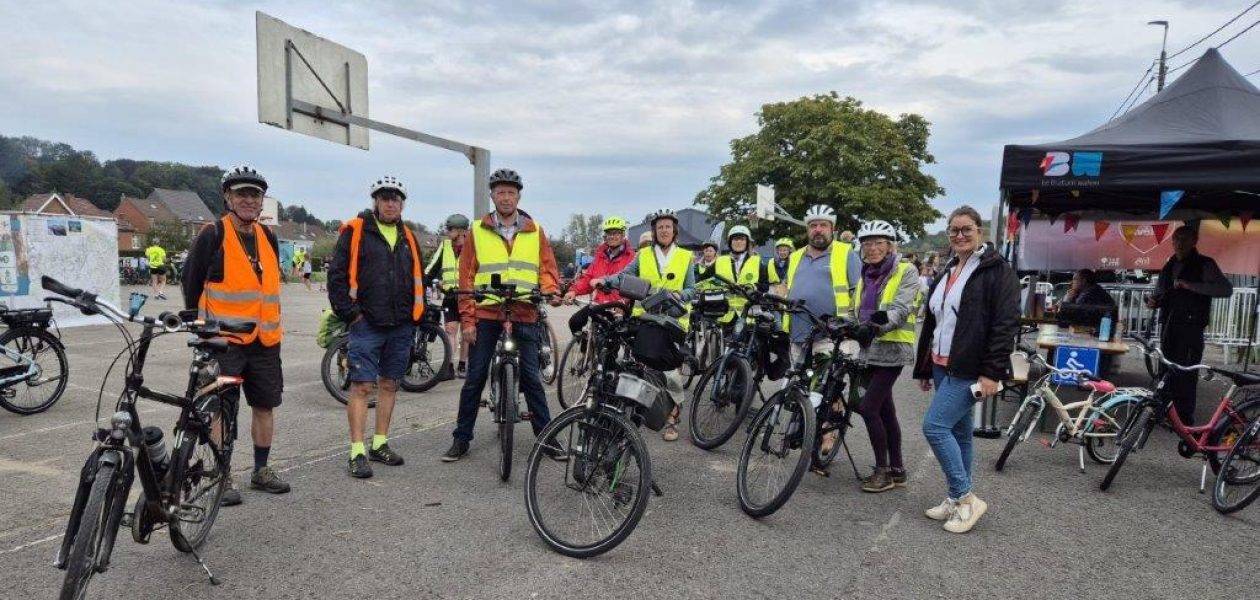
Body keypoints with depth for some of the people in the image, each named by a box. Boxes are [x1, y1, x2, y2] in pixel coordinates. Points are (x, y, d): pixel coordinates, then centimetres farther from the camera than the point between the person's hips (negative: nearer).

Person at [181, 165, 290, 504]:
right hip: (224, 341, -5)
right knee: (223, 410, 0)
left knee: (265, 405, 11)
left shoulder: (268, 238, 9)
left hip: (265, 341, 6)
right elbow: (191, 282, -3)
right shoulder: (213, 236, -8)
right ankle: (223, 479, 12)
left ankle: (261, 471, 24)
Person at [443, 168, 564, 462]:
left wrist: (550, 291, -13)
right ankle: (461, 438, 18)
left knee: (531, 378, 5)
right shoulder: (477, 231, 4)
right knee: (475, 378, 5)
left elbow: (547, 267, 8)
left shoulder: (535, 231, 9)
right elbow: (466, 277, 3)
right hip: (486, 316, 0)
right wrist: (467, 319, -3)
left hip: (524, 316, 1)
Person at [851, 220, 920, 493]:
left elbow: (901, 308, -19)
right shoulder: (865, 276, 15)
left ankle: (883, 470, 2)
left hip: (891, 349, -6)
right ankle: (897, 470, 20)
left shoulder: (906, 271, -5)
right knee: (885, 410, 10)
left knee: (868, 407, -12)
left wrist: (880, 325, -38)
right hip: (868, 349, 6)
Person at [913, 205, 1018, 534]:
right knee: (958, 432, 13)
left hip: (969, 370, -8)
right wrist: (924, 368, 19)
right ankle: (958, 500, 23)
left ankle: (966, 498, -1)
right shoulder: (947, 273, 16)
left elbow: (1006, 324, -15)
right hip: (943, 367, 8)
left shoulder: (997, 270, -8)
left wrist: (992, 372, -21)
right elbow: (931, 323, 19)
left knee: (935, 426, -14)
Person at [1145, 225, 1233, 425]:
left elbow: (1226, 289, -15)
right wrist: (1153, 301, 1)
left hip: (1191, 327, -5)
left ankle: (1185, 418, -2)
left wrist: (1191, 285, -25)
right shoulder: (1168, 267, 16)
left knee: (1186, 373, -8)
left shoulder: (1205, 265, -1)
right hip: (1168, 326, 5)